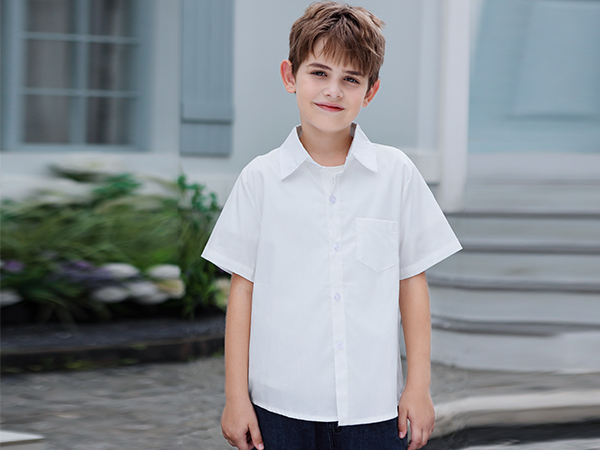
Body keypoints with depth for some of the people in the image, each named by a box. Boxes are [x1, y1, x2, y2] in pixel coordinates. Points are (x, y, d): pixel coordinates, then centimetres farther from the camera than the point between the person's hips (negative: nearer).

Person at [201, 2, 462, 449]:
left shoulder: (397, 174, 2)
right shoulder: (261, 178, 0)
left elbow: (412, 282, 7)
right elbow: (243, 288, 3)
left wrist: (419, 385, 5)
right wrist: (236, 396, 2)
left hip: (374, 407, 1)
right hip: (283, 406, 0)